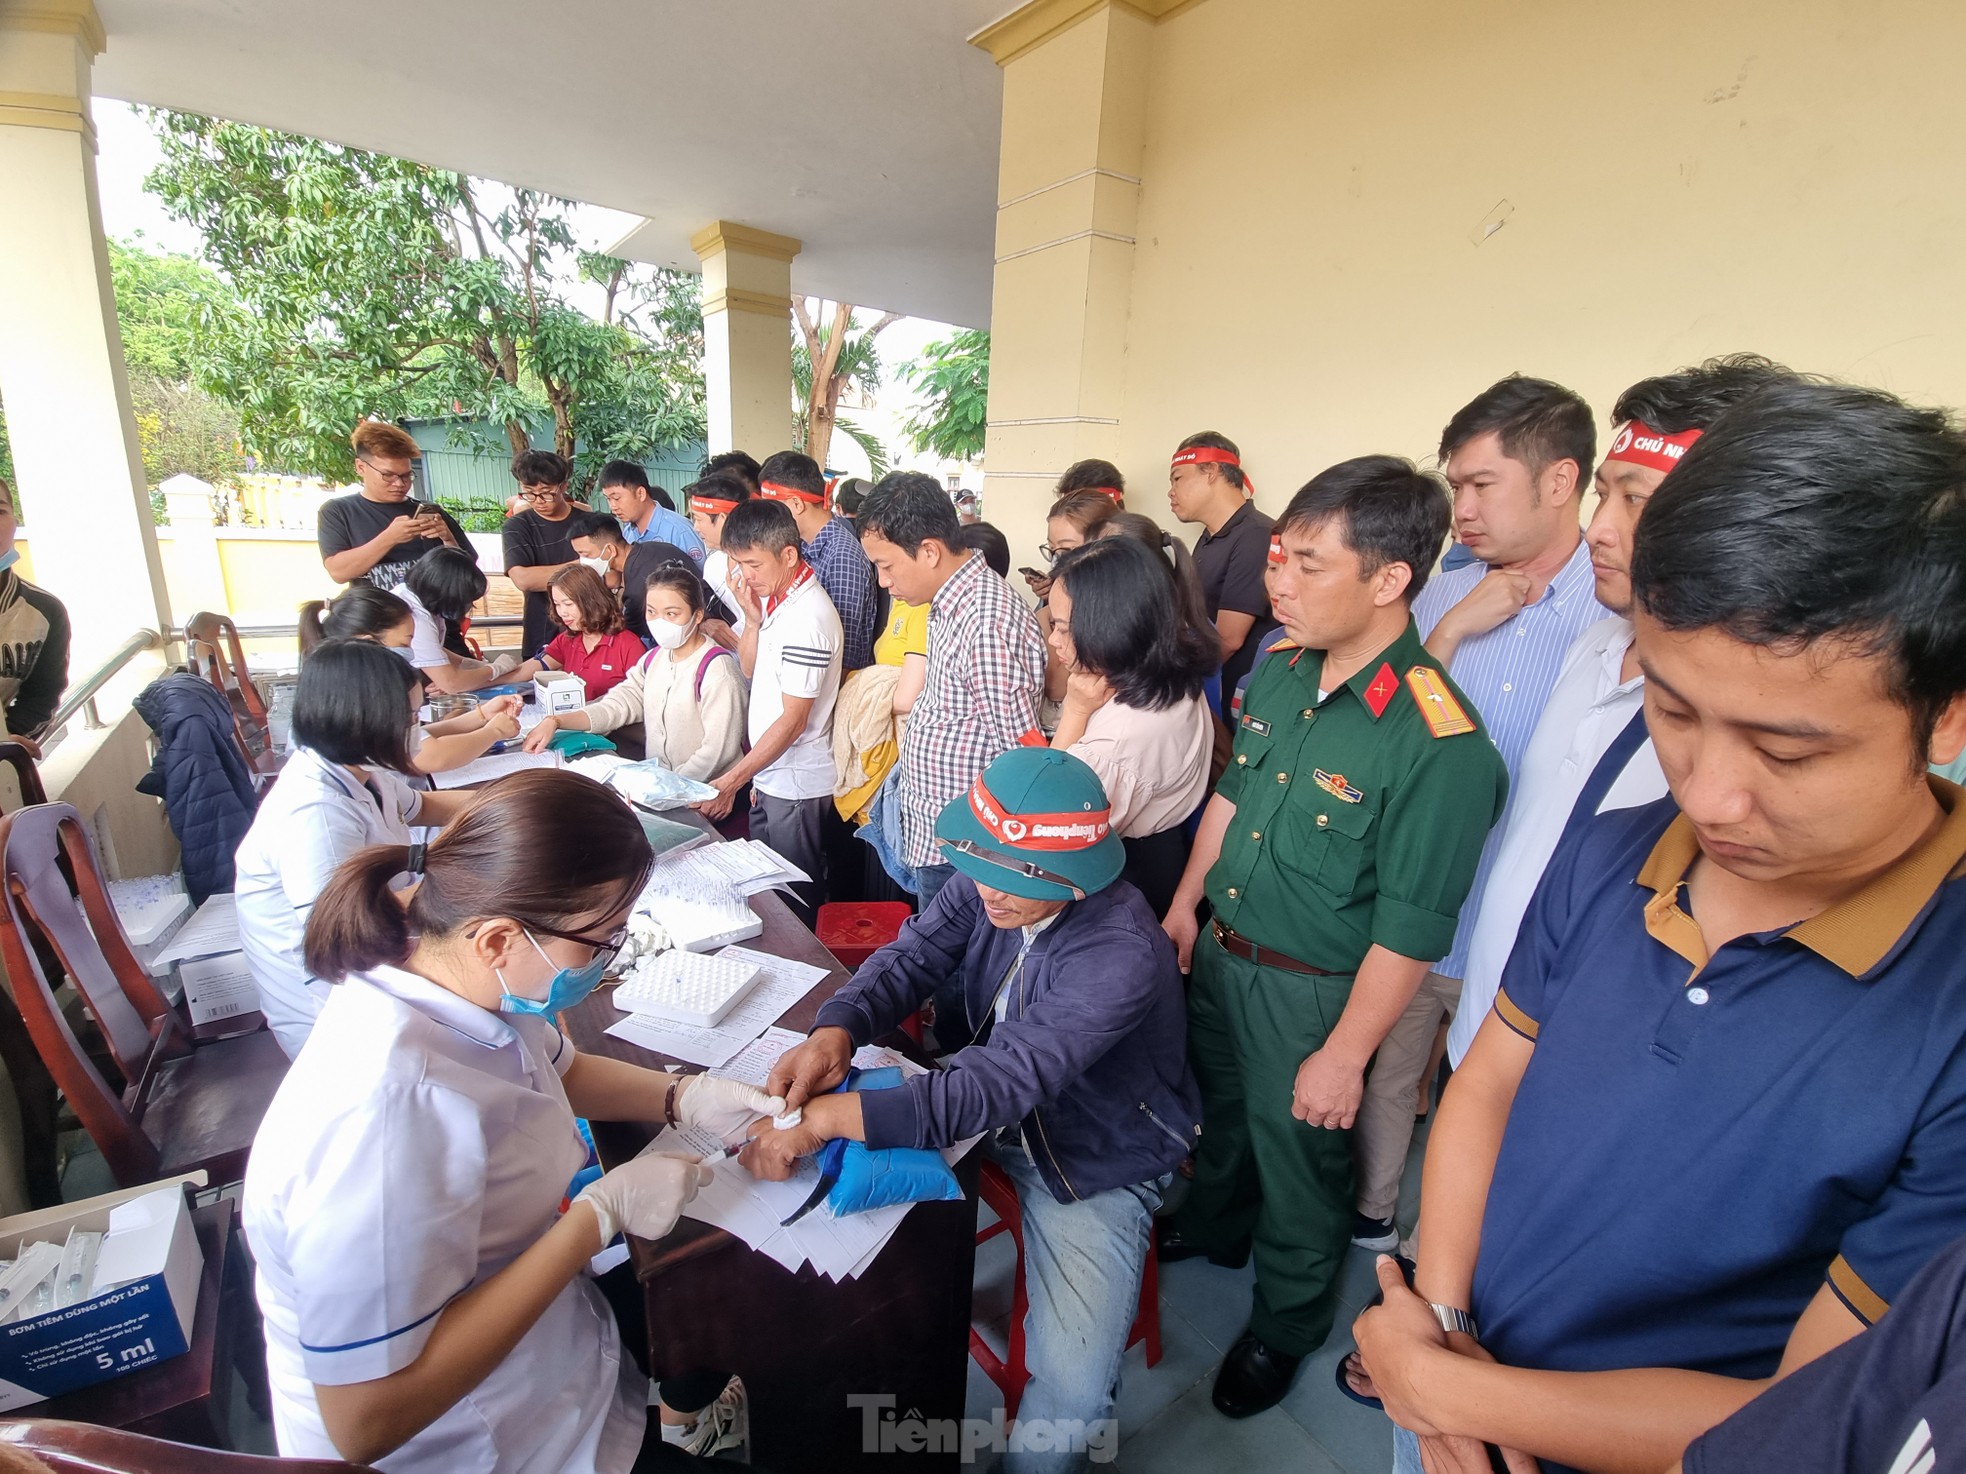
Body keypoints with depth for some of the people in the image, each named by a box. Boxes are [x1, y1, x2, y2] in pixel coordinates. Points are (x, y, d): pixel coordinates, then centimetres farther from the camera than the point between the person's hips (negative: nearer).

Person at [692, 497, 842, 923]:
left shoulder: (808, 617, -23)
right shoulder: (773, 597, 5)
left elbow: (794, 720, -23)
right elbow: (750, 670, 15)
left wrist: (731, 781, -21)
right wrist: (753, 620, -3)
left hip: (797, 783, -9)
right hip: (768, 775, 9)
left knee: (794, 900, 7)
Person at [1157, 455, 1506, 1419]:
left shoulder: (1438, 744, -28)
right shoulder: (1278, 668, -7)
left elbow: (1409, 931, -22)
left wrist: (1344, 1057, -14)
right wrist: (1186, 904, 11)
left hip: (1310, 989, -6)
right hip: (1219, 949, 6)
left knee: (1297, 1157, 19)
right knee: (1222, 1108, 29)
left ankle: (1287, 1323, 48)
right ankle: (1214, 1227, 60)